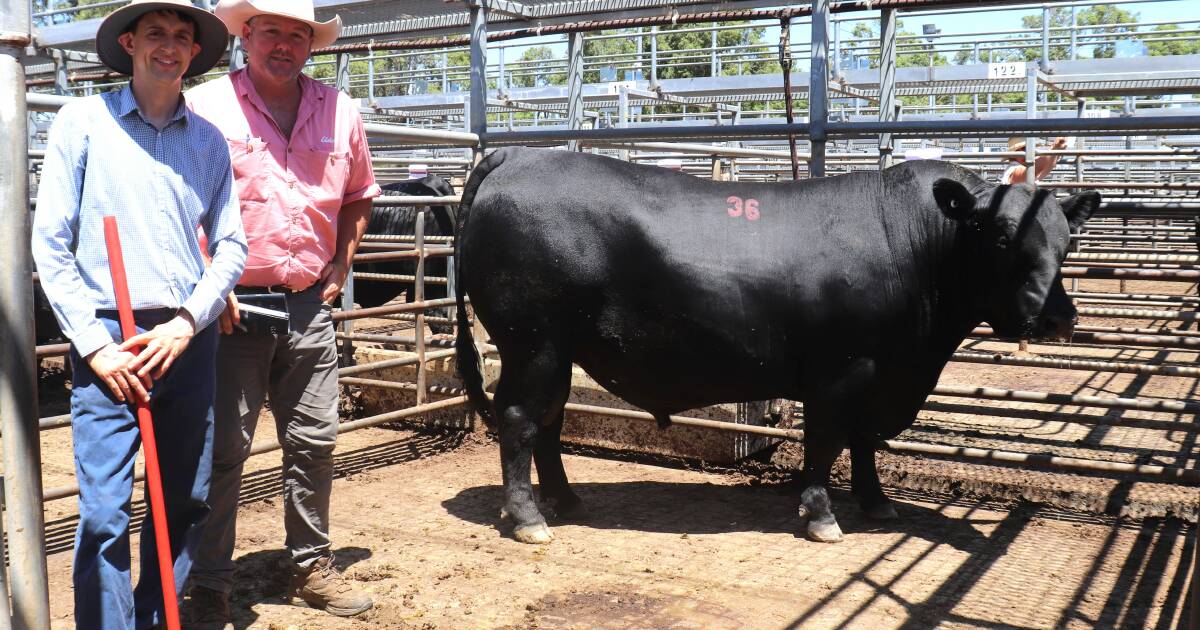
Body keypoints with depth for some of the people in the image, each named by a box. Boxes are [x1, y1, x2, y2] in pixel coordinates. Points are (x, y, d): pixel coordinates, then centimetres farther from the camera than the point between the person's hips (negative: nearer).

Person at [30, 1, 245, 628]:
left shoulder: (208, 139, 10)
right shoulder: (83, 121, 1)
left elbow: (230, 245, 9)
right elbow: (50, 243, -1)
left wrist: (187, 323, -6)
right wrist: (94, 343, -8)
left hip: (188, 340, 3)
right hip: (109, 340, -3)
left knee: (185, 504, 10)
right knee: (104, 514, -5)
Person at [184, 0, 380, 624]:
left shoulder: (340, 112, 9)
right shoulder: (205, 107, -4)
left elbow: (358, 197, 24)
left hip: (308, 306, 4)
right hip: (231, 307, -4)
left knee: (314, 443, 11)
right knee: (223, 448, 1)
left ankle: (311, 566, 28)